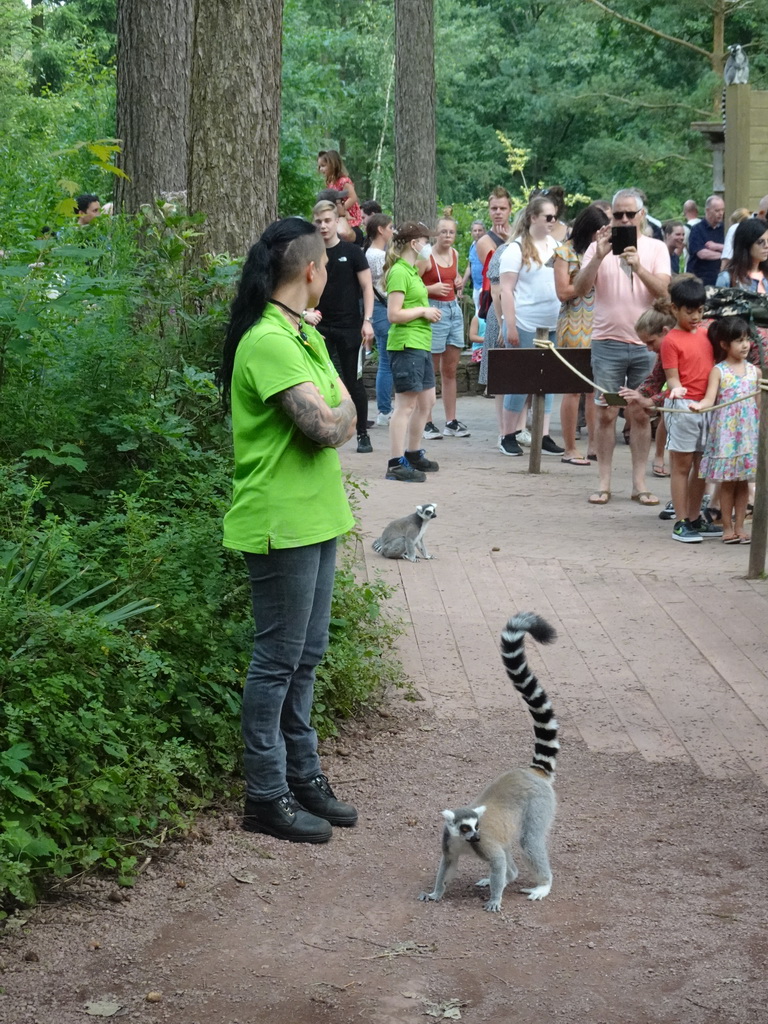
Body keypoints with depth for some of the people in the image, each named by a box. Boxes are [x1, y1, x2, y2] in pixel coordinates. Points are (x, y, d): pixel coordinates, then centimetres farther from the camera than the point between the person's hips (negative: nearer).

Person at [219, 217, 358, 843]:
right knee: (279, 661, -1)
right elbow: (328, 427, -24)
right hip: (281, 524, -10)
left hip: (313, 518, 10)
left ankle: (303, 775, 29)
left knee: (307, 655, 17)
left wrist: (334, 413, -6)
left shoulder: (303, 335, 13)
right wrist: (343, 403, -5)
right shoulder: (268, 343, -20)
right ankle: (266, 797, 10)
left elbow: (338, 423, 14)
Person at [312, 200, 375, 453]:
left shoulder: (352, 252, -1)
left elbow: (367, 287, -1)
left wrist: (367, 320, -10)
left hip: (349, 327, -3)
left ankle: (363, 434, 11)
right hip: (321, 327, 3)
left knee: (353, 381, 1)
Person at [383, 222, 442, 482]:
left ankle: (413, 455, 28)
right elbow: (394, 314, -20)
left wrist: (428, 313, 10)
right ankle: (396, 464, -6)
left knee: (426, 400, 16)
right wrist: (423, 311, -12)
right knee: (407, 404, -9)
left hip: (421, 345, 10)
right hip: (406, 345, -10)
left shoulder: (412, 271, 17)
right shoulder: (399, 272, -14)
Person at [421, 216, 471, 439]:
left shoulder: (454, 254, 10)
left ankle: (451, 422, 15)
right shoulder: (426, 257, -10)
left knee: (450, 370, 10)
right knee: (430, 372, -3)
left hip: (454, 310, 7)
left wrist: (459, 281, 8)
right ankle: (427, 423, 1)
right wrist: (431, 289, -24)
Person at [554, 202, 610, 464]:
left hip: (599, 325, 5)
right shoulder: (566, 251, -1)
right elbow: (563, 292, -8)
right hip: (574, 326, -5)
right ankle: (570, 449, 2)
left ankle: (593, 445, 10)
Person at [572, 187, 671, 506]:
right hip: (607, 341, 0)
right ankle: (604, 482, 8)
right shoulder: (599, 247, 4)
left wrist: (638, 267, -22)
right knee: (606, 414, 1)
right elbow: (579, 288, -7)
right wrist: (599, 257, -20)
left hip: (645, 344, 0)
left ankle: (639, 483, 12)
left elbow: (663, 291, -7)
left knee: (641, 414, 5)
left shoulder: (656, 248, 5)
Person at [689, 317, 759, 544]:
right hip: (725, 433, -3)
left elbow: (760, 403, 12)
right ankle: (727, 527, 9)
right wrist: (699, 406, -35)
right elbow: (710, 399, -13)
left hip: (749, 433, 3)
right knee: (727, 481, 1)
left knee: (743, 481, 6)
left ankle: (739, 526, 13)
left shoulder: (754, 371, 8)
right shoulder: (718, 371, -3)